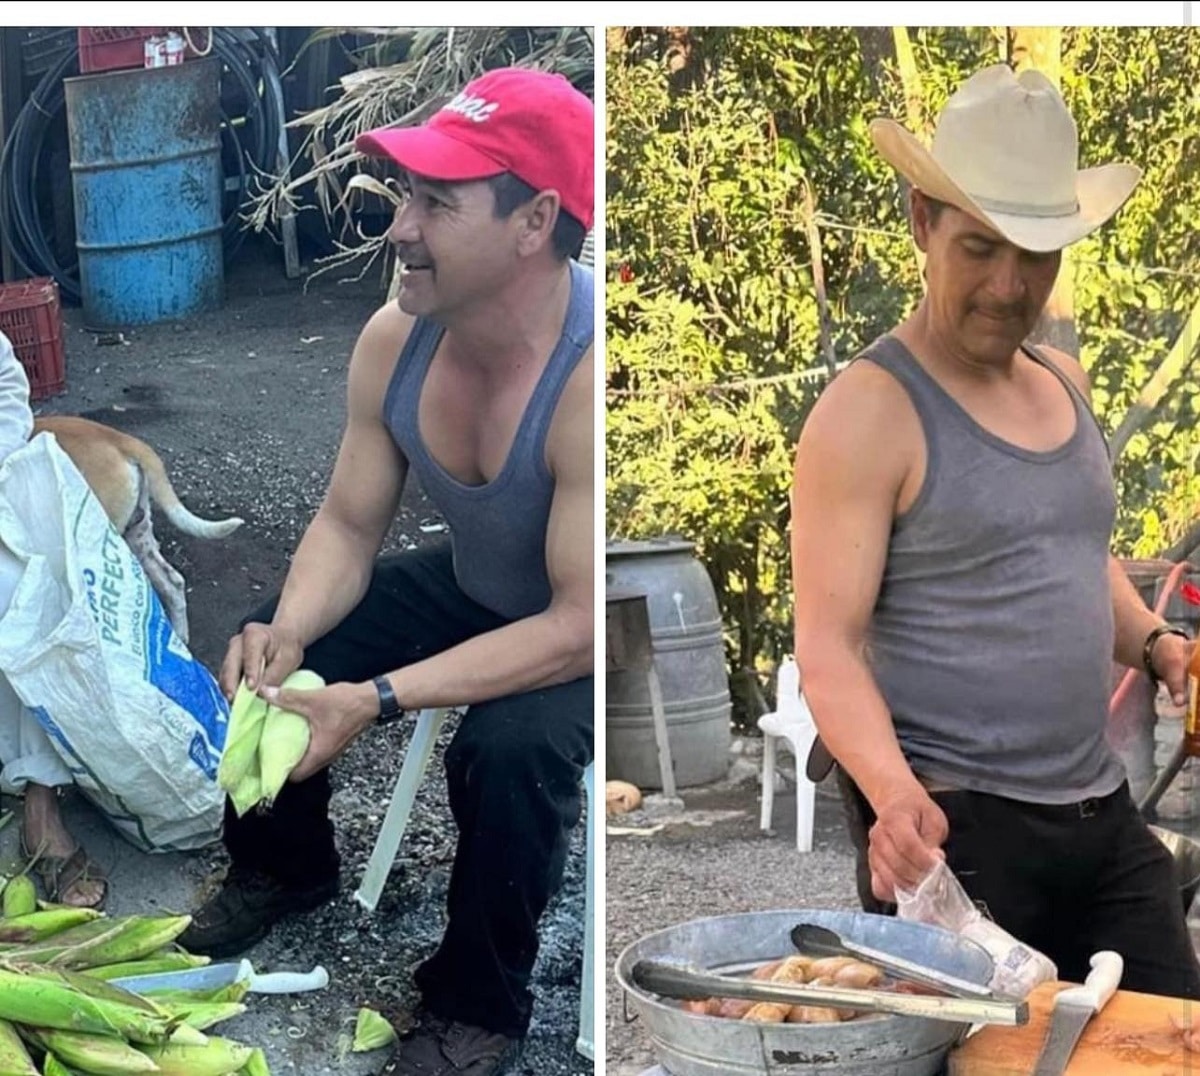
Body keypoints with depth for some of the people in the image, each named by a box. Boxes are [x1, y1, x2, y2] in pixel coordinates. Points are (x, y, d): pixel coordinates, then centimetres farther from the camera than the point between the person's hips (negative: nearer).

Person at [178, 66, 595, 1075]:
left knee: (511, 747, -33)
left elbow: (581, 627, -34)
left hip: (575, 632, -6)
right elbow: (348, 526, -4)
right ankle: (283, 867, 26)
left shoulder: (593, 375, -37)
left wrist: (377, 700, -39)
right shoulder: (396, 337, -17)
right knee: (263, 658, -4)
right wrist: (290, 633, -26)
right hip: (470, 587, 7)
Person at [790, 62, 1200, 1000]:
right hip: (950, 823, -7)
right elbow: (828, 646, -15)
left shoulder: (1064, 382, 12)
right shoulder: (869, 411, -11)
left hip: (1099, 810, 7)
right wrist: (894, 793, -31)